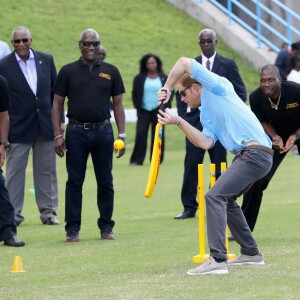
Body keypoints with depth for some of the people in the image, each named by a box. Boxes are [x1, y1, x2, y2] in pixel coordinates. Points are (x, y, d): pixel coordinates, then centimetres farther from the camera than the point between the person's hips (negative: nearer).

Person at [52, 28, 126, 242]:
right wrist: (57, 135, -4)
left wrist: (122, 134, 2)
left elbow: (118, 104, 9)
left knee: (105, 182, 5)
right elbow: (57, 104, 4)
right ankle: (72, 228, 5)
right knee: (74, 182, 0)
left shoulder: (110, 72, 8)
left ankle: (106, 227, 14)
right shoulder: (68, 71, 4)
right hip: (76, 132, -1)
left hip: (103, 131, 1)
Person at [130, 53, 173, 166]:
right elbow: (135, 93, 8)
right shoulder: (139, 78, 2)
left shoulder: (163, 78, 4)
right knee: (140, 134, -9)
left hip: (158, 110, 1)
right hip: (144, 110, -1)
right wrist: (137, 106, -1)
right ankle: (136, 160, -9)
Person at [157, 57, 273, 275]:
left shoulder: (217, 87, -1)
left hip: (255, 153, -11)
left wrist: (167, 88, 1)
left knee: (215, 196, -18)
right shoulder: (206, 113, 23)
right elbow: (206, 142, 6)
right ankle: (251, 253, 33)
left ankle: (218, 260, -26)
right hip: (247, 156, 11)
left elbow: (185, 63, -9)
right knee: (226, 200, 24)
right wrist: (178, 122, 2)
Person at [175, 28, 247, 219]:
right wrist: (183, 115, 3)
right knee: (191, 165, -4)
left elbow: (241, 93, 4)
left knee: (219, 166, 5)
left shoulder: (228, 65, 2)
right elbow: (180, 92, 14)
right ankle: (189, 207, 0)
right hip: (195, 122, 1)